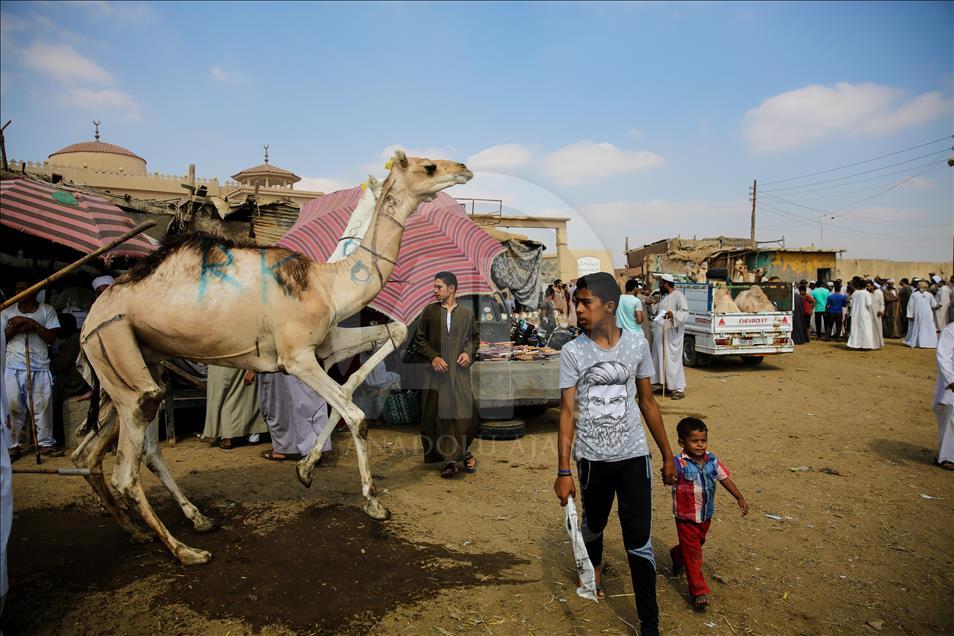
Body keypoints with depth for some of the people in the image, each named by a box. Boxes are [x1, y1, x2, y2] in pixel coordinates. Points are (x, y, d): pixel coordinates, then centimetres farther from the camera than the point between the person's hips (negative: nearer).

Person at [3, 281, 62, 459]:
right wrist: (15, 327, -8)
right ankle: (13, 445, 11)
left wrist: (33, 324, -10)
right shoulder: (8, 312, 12)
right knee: (12, 406, 2)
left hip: (40, 367, -1)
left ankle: (45, 443, 10)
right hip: (13, 367, 1)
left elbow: (51, 337, -1)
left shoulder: (47, 310, 7)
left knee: (42, 405, 0)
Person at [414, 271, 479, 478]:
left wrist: (468, 353, -3)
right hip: (437, 370, 0)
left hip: (460, 370, 0)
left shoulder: (466, 313, 6)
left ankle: (464, 451, 21)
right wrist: (433, 356, -8)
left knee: (466, 411, -2)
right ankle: (449, 459, 6)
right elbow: (420, 339, 6)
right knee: (441, 414, -1)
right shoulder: (430, 311, 4)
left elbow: (474, 338, 16)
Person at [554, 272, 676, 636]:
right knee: (594, 524, 21)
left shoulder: (637, 344, -3)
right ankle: (593, 569, 54)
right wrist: (563, 471, -13)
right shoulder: (572, 352, -9)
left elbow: (647, 403, 5)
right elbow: (567, 411, -9)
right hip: (592, 458, 0)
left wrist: (667, 455, 9)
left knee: (639, 542, -1)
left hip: (633, 456, 0)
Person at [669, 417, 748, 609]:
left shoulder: (712, 460, -5)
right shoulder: (680, 464, -23)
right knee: (693, 553, -1)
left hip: (706, 515, 6)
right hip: (686, 517, -6)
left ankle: (677, 555, 58)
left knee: (698, 544, 29)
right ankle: (699, 591, 9)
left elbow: (725, 478, 2)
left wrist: (740, 498, -2)